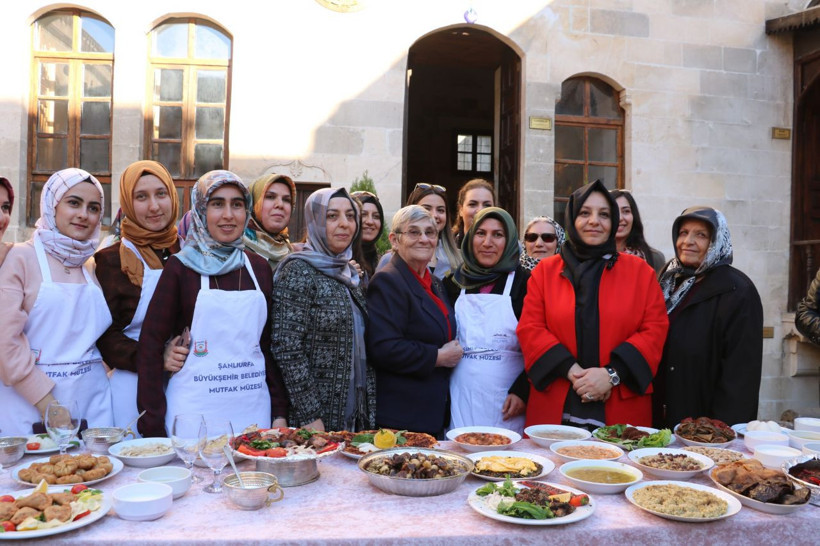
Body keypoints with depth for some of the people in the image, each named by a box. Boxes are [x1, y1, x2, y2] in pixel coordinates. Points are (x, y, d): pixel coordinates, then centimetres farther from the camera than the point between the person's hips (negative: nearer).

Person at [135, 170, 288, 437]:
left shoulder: (260, 268, 6)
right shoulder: (180, 267, -4)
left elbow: (269, 344, 10)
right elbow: (150, 345, -5)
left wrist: (279, 412, 4)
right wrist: (153, 429, -11)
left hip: (253, 409, 3)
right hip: (194, 412, -3)